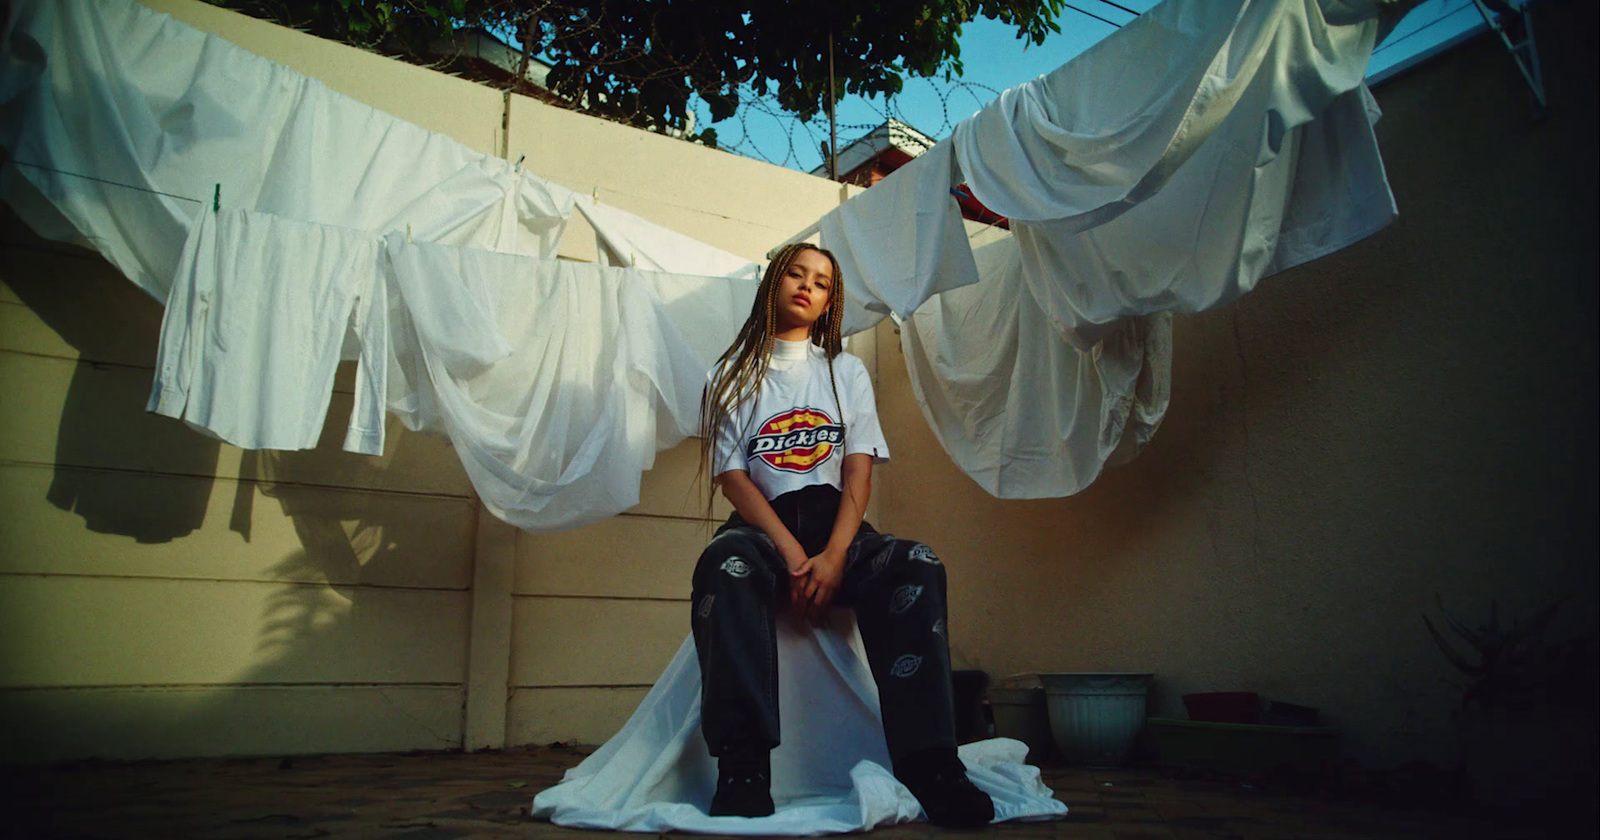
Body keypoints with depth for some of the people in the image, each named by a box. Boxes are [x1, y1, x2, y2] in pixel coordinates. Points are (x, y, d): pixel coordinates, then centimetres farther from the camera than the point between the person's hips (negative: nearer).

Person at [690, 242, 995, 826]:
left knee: (917, 566, -30)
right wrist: (792, 555, -17)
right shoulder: (732, 376, 14)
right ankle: (743, 771, -38)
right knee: (724, 566, -37)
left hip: (835, 521, 2)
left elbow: (860, 471, 5)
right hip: (762, 524, -1)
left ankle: (927, 765, -34)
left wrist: (833, 556, -15)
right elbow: (731, 476, 1)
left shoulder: (847, 371, 19)